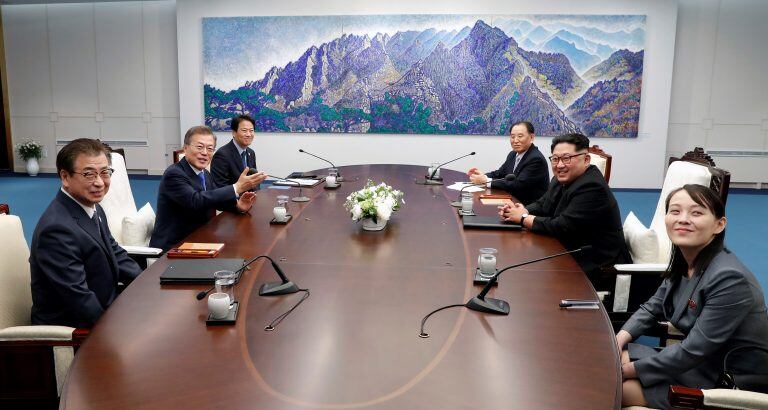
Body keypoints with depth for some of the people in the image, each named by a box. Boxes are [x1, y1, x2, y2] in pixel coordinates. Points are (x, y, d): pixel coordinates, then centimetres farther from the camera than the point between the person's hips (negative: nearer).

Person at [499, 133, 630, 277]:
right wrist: (524, 211, -9)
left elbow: (561, 227, -25)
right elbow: (542, 205, 14)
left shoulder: (592, 188, -23)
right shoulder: (562, 180, 6)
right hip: (572, 256, 8)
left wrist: (523, 218, -14)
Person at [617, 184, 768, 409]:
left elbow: (693, 351, -26)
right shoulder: (682, 262, -1)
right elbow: (654, 306, 11)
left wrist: (630, 370, -19)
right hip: (699, 363, 7)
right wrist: (620, 338, -7)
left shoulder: (728, 278, -27)